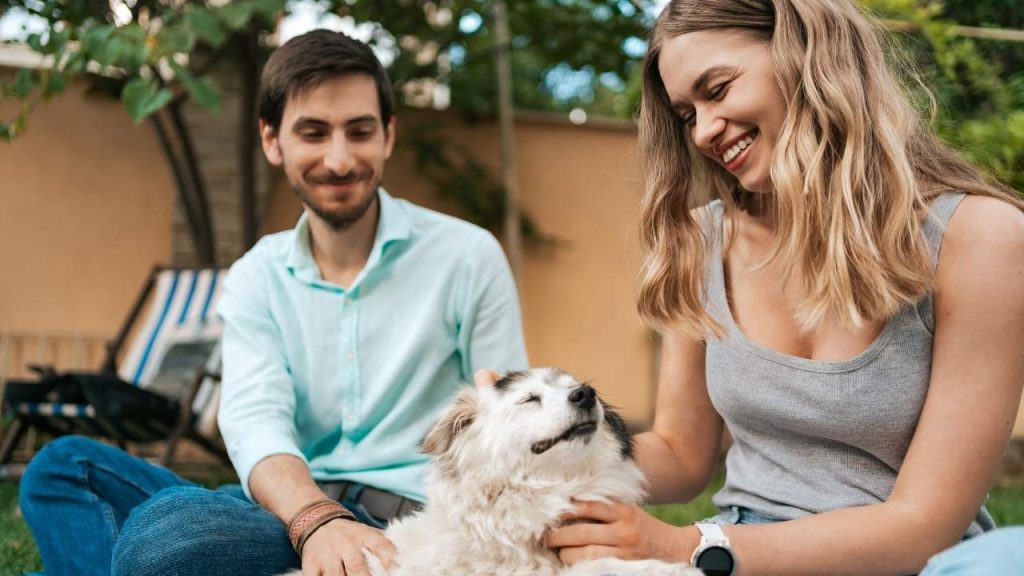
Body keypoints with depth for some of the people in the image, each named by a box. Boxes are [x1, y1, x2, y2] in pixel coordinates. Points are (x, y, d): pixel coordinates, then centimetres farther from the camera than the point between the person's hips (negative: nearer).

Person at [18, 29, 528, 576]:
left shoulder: (467, 256, -1)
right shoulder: (256, 278, 8)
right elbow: (255, 420, -8)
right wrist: (316, 519, -32)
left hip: (407, 521, -5)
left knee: (163, 532, -32)